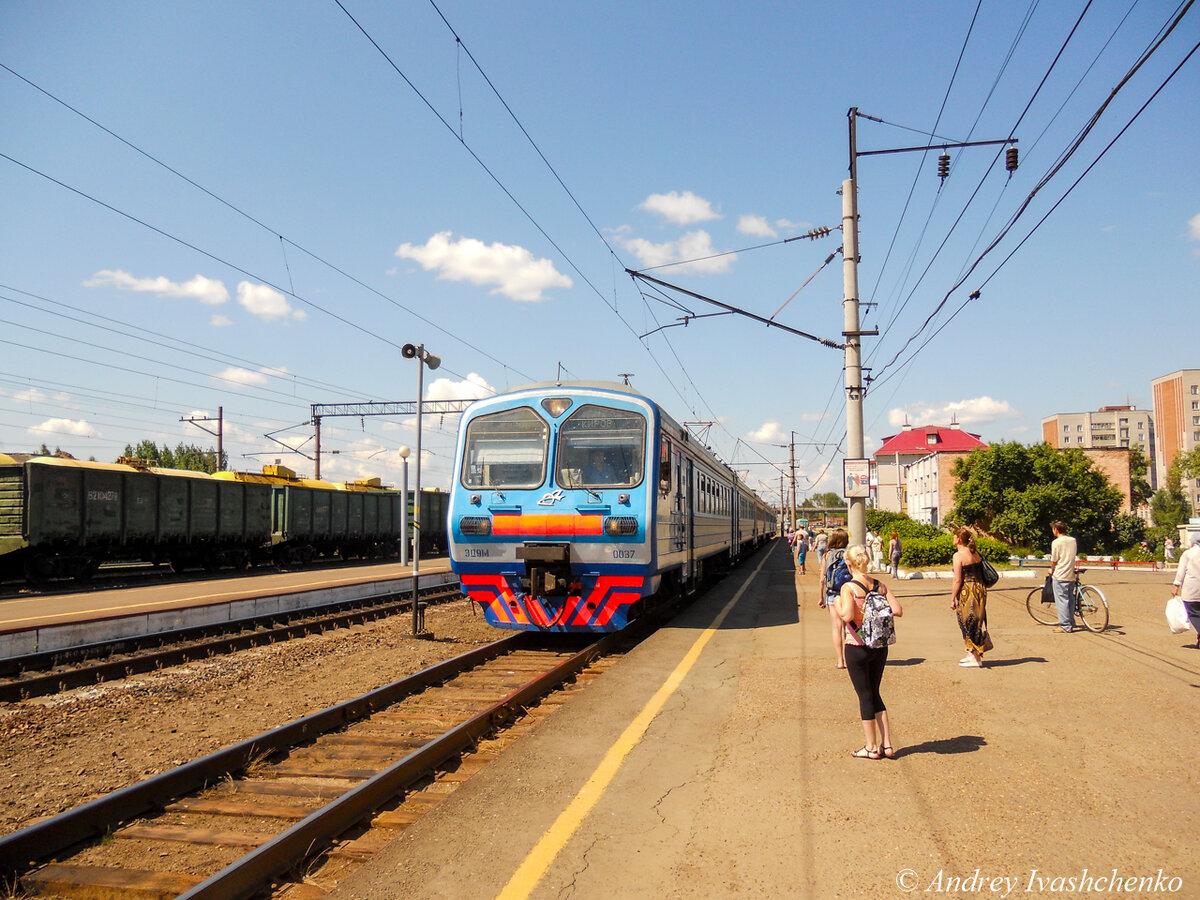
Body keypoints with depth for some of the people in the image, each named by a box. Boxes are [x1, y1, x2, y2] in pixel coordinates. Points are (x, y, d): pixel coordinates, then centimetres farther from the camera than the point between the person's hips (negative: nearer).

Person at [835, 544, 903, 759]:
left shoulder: (848, 588, -15)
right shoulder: (880, 585, 1)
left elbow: (847, 616, -26)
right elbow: (898, 610, -3)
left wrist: (837, 605, -6)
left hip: (857, 647, -5)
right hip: (880, 646, 5)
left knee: (865, 695, 7)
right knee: (874, 693, 18)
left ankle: (871, 747, 16)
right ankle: (887, 744, 19)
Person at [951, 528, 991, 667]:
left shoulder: (959, 555, -13)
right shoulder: (975, 553, 10)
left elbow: (958, 580, -16)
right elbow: (980, 575, 14)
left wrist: (952, 598, -10)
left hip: (967, 592, -8)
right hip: (980, 590, 8)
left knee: (969, 625, 2)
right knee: (976, 623, 18)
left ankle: (976, 659, 7)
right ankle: (973, 654, 27)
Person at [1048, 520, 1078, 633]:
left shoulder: (1056, 542, -11)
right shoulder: (1073, 540, 8)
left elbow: (1054, 560, -8)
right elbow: (1076, 554, 16)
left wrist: (1051, 570, 10)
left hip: (1060, 575, -7)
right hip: (1071, 575, 7)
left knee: (1062, 601, -3)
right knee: (1070, 600, 12)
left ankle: (1065, 626, -3)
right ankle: (1071, 624, 17)